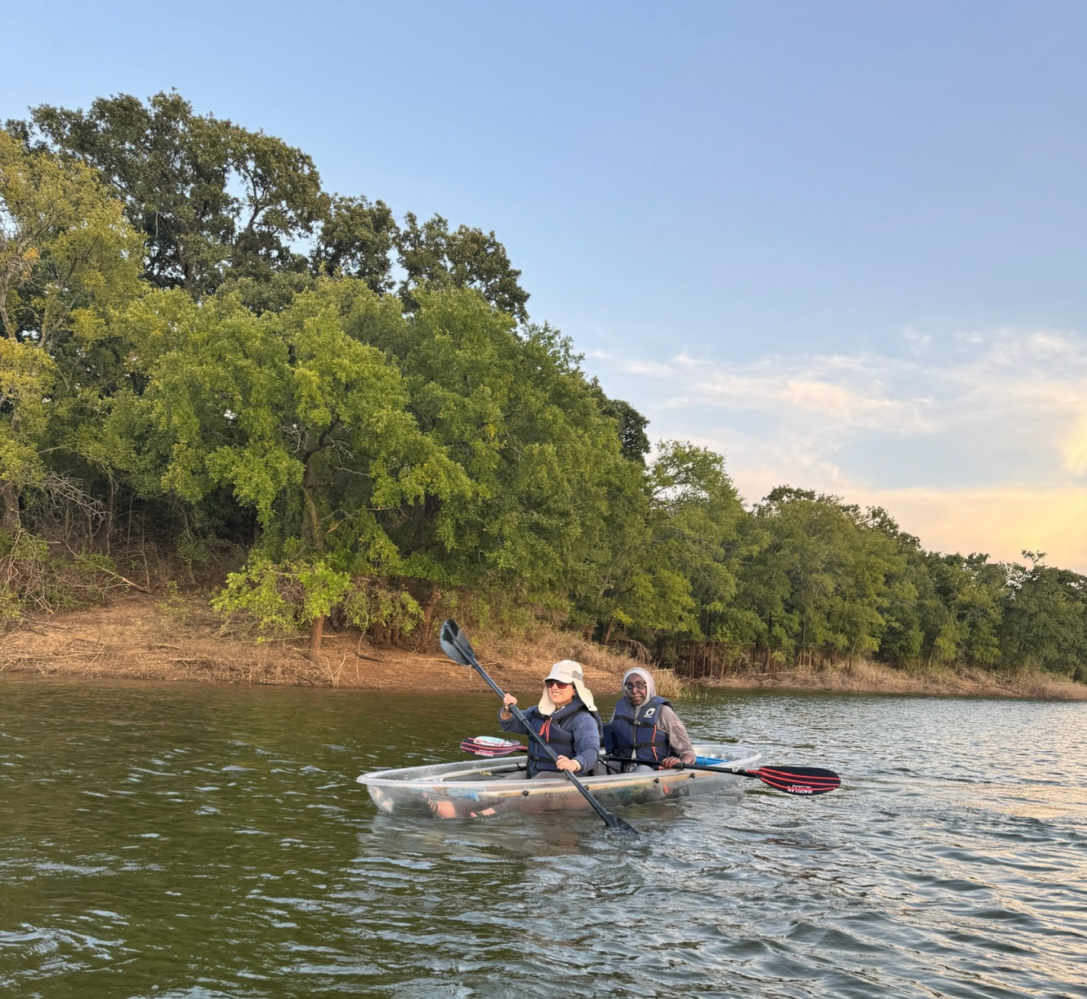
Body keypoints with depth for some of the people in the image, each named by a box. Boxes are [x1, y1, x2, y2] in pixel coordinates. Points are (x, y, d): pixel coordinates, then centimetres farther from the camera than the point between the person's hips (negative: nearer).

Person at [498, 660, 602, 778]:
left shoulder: (583, 719, -12)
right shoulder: (540, 711, 14)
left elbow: (591, 751, -27)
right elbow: (509, 724, 21)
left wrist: (574, 764, -50)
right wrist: (507, 710, -4)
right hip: (534, 773, 8)